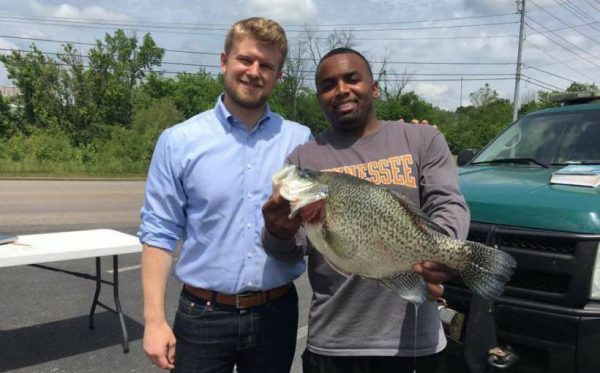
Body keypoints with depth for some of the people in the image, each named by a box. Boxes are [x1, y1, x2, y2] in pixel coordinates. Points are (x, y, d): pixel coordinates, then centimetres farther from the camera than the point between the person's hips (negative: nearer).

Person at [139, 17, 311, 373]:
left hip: (276, 313, 2)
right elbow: (160, 234, -3)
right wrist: (155, 319, -7)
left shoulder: (302, 140, 0)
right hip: (203, 314, -1)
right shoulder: (179, 141, -4)